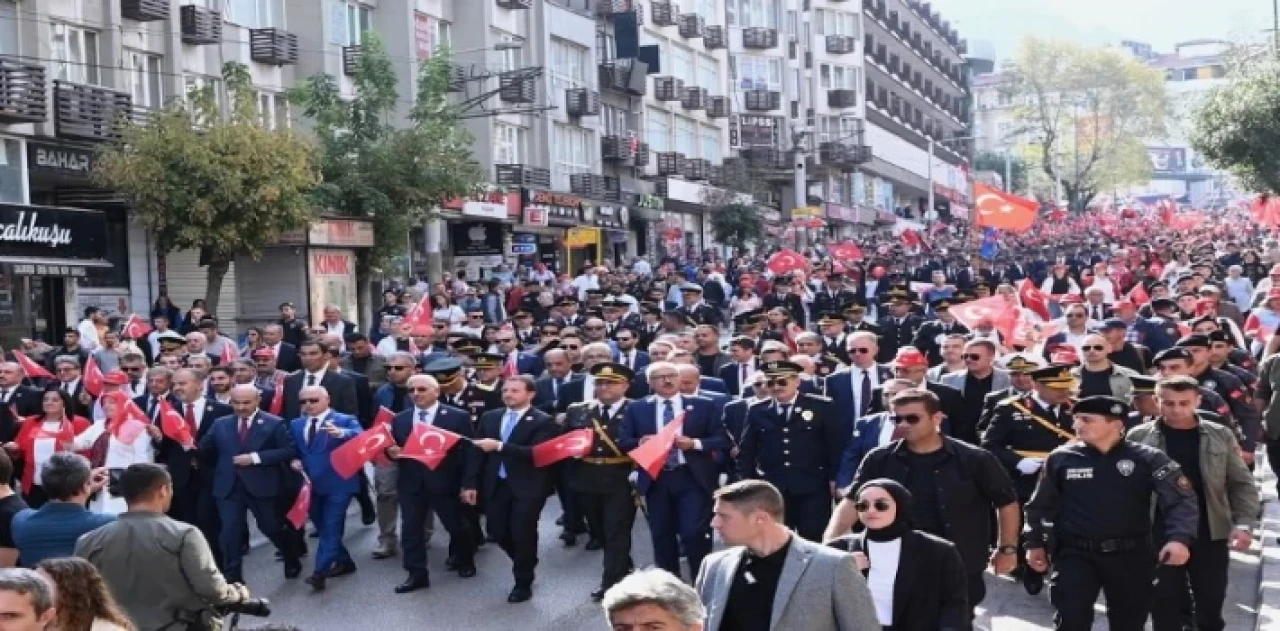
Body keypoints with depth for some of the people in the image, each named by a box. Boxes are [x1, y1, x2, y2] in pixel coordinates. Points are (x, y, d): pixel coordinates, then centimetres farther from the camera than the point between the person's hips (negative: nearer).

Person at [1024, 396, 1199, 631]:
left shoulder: (1148, 458, -5)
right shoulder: (1061, 458, 0)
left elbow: (1181, 499, -12)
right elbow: (1040, 505, 11)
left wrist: (1179, 538, -28)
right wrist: (1035, 543, 6)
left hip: (1131, 556, 0)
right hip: (1076, 554, 0)